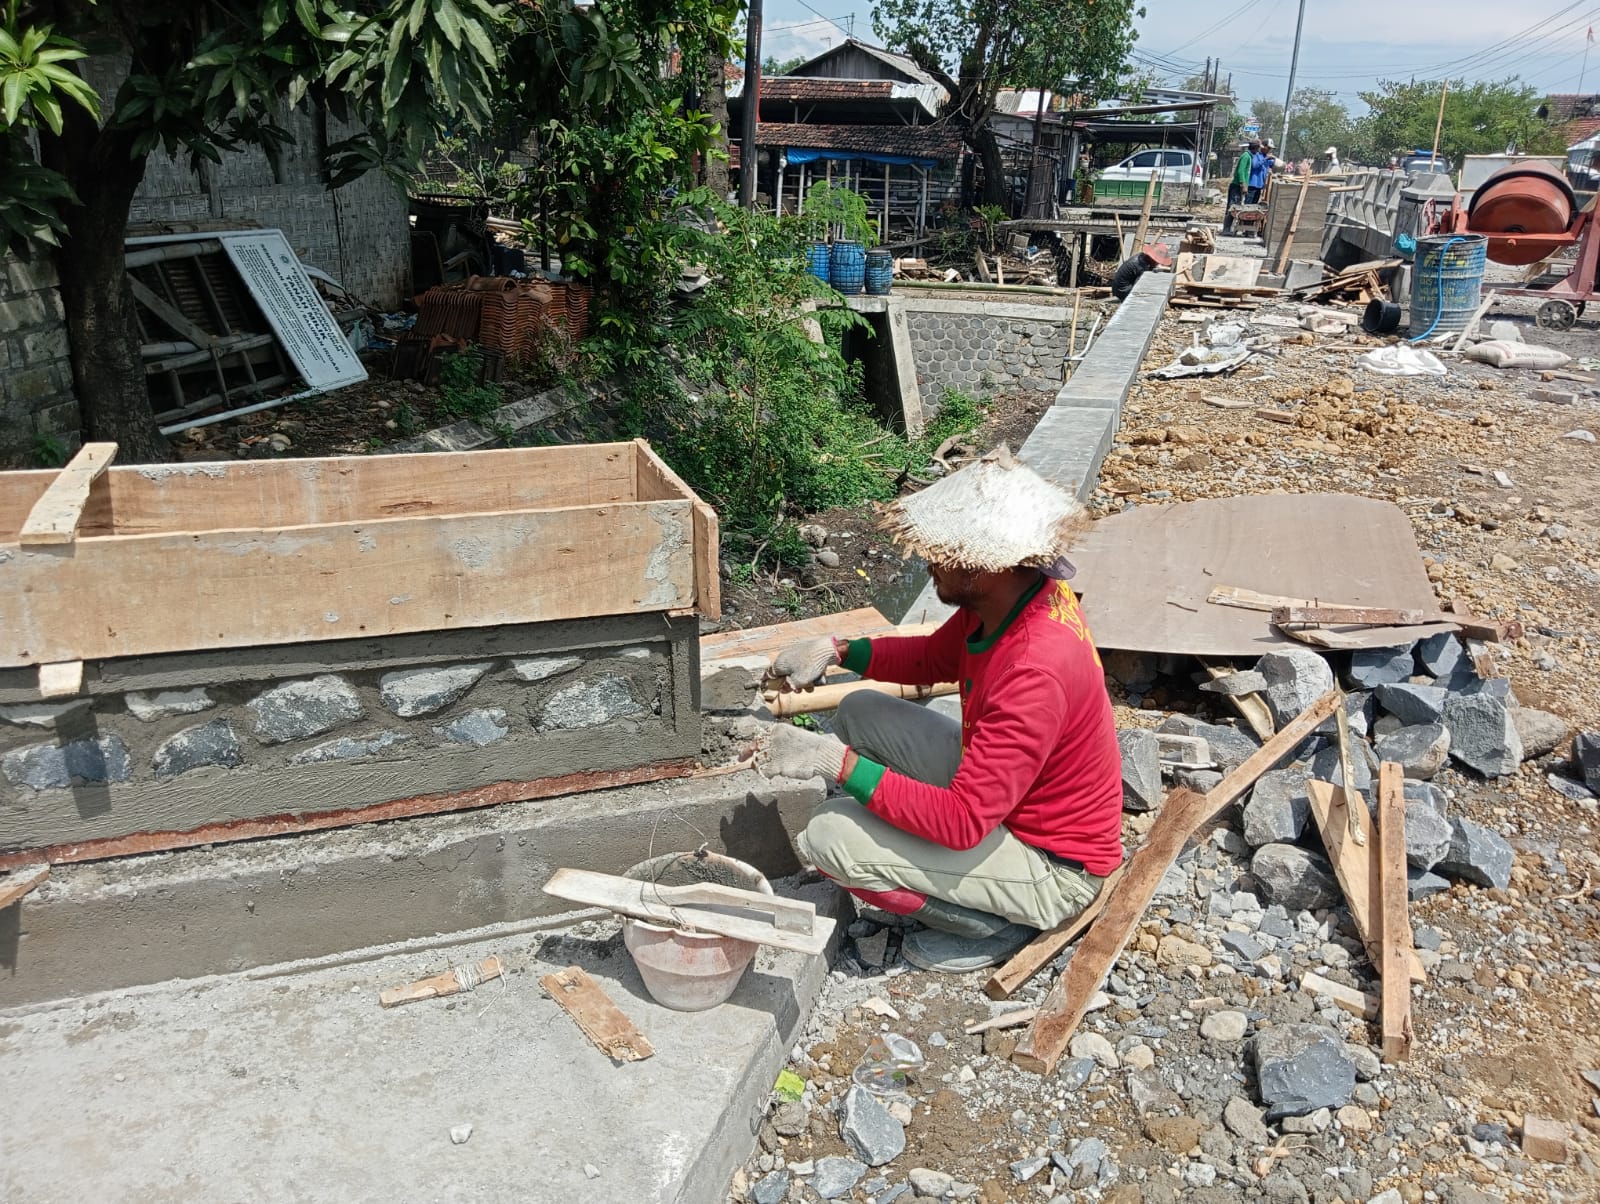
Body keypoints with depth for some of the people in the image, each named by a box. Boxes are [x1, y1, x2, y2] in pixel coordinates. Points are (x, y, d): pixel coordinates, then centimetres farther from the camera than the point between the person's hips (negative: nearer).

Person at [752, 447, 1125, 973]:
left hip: (1054, 869, -9)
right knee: (860, 714, 4)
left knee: (828, 838, -19)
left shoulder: (1035, 673, -36)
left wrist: (835, 760, -32)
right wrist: (836, 650, -4)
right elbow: (934, 658, 11)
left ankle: (994, 923, -1)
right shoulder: (1004, 597, -9)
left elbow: (962, 824, -34)